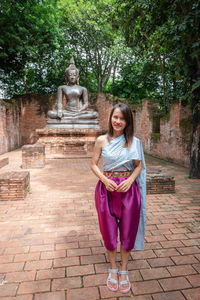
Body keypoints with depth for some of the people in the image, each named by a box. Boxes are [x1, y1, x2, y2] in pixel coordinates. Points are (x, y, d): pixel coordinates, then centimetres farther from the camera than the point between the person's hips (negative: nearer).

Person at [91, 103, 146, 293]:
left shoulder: (134, 142, -1)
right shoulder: (102, 140, -2)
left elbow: (139, 166, 4)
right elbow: (94, 164, 2)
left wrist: (129, 180, -13)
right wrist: (105, 180, -14)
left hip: (128, 189, 0)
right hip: (107, 188, 0)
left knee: (128, 230, 11)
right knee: (109, 230, 12)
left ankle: (124, 270, 33)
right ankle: (113, 269, 35)